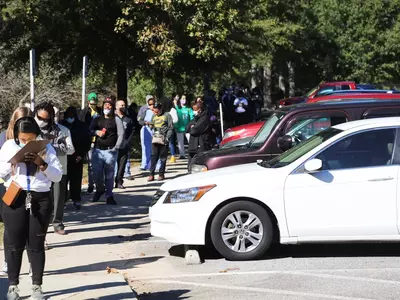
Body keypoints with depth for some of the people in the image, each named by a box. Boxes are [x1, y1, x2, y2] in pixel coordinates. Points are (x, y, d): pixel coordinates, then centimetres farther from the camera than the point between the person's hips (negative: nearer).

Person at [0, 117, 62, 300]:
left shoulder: (46, 148, 4)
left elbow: (58, 176, 2)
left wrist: (42, 164, -13)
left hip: (40, 200, 0)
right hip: (15, 199, 0)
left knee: (36, 245, 6)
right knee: (15, 245, 6)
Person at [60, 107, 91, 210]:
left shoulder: (82, 126, 2)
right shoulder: (62, 125, 3)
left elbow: (88, 141, 4)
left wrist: (81, 154, -3)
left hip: (77, 158, 0)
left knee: (76, 180, 0)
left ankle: (76, 200, 8)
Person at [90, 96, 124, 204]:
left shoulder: (116, 120, 6)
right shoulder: (97, 119, 15)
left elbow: (121, 134, 0)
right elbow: (90, 130, 12)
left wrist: (116, 147, -11)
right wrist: (97, 132, -10)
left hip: (111, 151, -2)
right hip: (98, 150, 2)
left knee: (109, 174, -2)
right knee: (96, 173, 0)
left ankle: (109, 196, 8)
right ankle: (99, 189, 27)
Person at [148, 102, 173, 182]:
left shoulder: (167, 115, 1)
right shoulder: (154, 116, 16)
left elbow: (171, 128, -2)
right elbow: (152, 126, 22)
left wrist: (167, 137, -10)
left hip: (163, 139, -4)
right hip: (155, 139, 4)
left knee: (163, 157, 2)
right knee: (154, 157, -1)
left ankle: (161, 174, 8)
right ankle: (151, 174, -1)